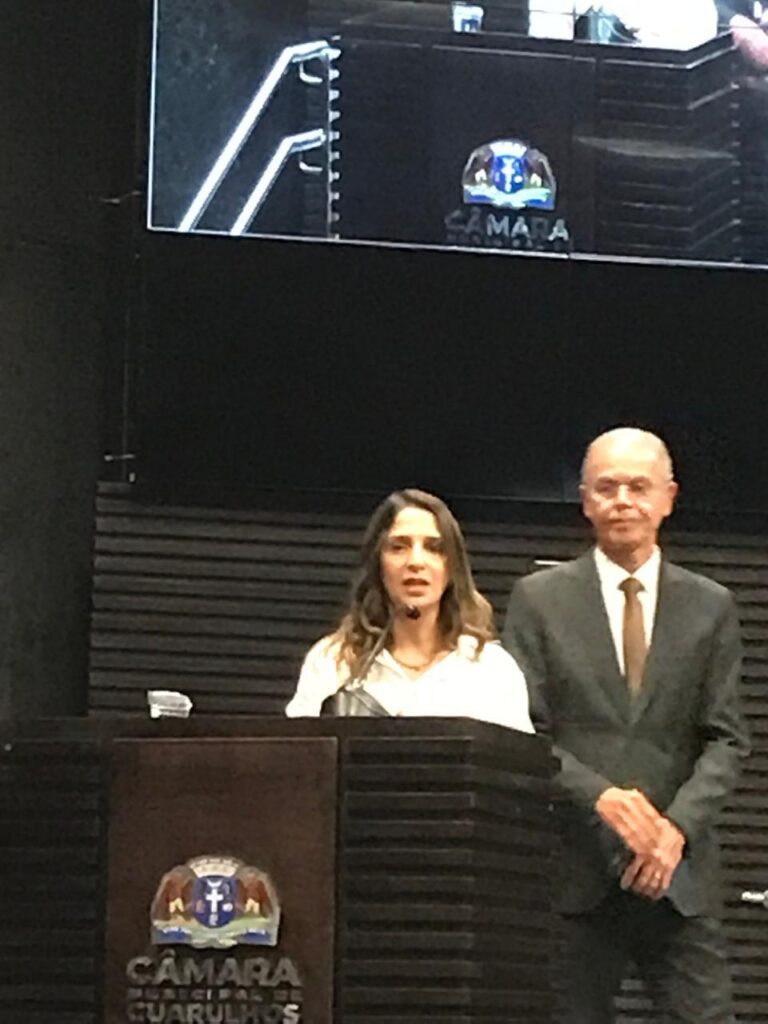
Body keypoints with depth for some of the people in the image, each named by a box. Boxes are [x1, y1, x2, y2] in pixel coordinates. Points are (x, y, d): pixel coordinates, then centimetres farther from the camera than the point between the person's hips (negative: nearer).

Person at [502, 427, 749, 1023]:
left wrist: (679, 826, -11)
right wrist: (600, 796, -16)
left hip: (676, 872, 1)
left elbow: (726, 740, 6)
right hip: (575, 868, -1)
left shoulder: (711, 608, 10)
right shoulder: (539, 599, 6)